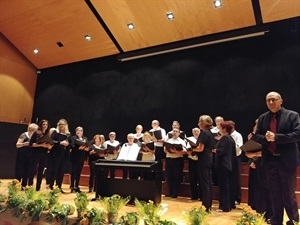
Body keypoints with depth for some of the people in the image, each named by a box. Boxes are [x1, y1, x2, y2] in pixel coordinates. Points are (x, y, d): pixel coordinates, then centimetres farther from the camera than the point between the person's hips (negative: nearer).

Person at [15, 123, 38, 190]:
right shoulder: (24, 135, -9)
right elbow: (17, 145, -15)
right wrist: (25, 143, -28)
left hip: (29, 156, 6)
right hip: (21, 156, -6)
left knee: (27, 171, 9)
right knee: (19, 171, -1)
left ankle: (23, 186, 18)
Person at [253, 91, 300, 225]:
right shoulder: (262, 118, 8)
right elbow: (256, 137, 5)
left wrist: (276, 137, -21)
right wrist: (265, 138, -16)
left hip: (287, 160, -3)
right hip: (270, 160, 4)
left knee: (289, 194, 8)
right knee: (274, 194, 14)